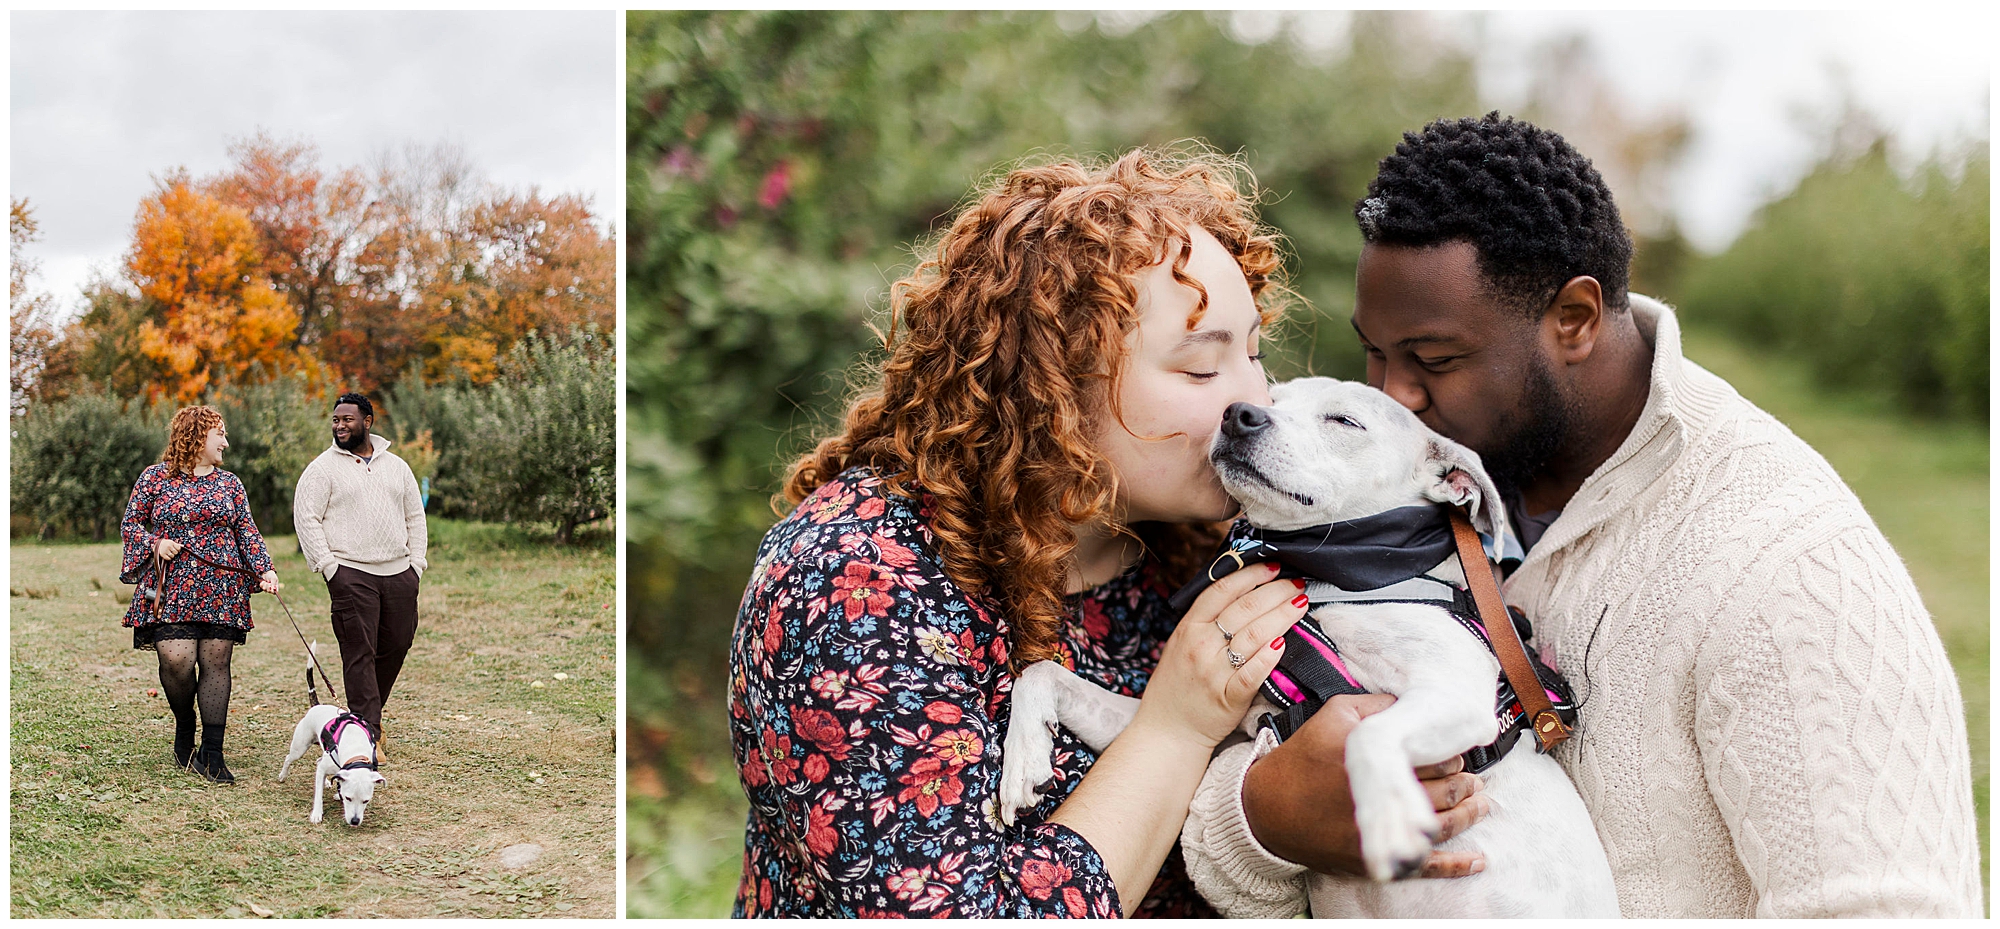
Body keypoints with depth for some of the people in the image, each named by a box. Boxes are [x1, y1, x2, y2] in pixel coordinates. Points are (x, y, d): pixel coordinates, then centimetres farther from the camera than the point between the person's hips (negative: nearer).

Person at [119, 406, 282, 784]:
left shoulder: (229, 484, 13)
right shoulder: (155, 478, 6)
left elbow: (247, 532, 9)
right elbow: (129, 524, 9)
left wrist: (265, 569, -5)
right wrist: (155, 543, -10)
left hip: (222, 589, 2)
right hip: (172, 590, -2)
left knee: (215, 664, -2)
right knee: (176, 660, -14)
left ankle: (212, 755, 1)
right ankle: (184, 728, 16)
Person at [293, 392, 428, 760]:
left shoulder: (396, 467, 15)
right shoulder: (323, 468, 2)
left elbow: (415, 516, 20)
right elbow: (306, 518, -3)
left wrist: (416, 562, 10)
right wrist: (328, 565, -10)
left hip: (399, 573, 5)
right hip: (350, 574, -4)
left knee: (396, 646, 7)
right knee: (359, 653, -8)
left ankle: (368, 713, 27)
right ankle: (368, 734, -8)